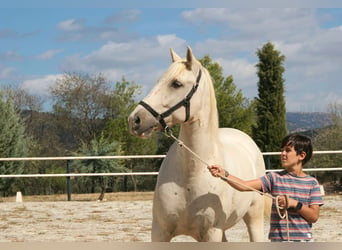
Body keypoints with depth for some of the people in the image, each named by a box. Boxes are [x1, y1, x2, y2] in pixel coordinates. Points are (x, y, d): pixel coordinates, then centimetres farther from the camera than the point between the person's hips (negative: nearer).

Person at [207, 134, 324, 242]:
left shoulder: (312, 183, 0)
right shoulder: (275, 178, 0)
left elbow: (314, 216, -4)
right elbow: (244, 186, -11)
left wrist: (295, 204, -18)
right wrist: (224, 174, -25)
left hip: (303, 240, 0)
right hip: (278, 240, 0)